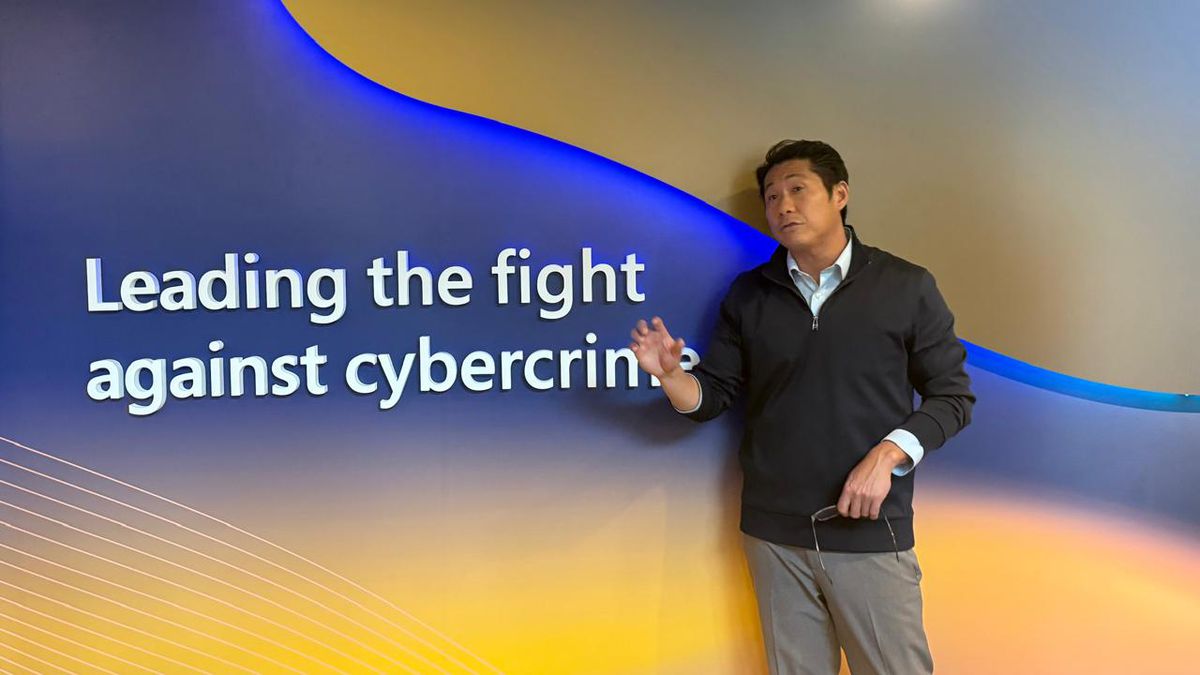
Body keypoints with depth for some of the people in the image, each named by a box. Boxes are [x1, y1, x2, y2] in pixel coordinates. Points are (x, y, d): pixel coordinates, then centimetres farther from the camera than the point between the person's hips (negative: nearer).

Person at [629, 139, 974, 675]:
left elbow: (953, 396, 0)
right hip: (774, 531, 3)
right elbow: (711, 395, 6)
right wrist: (669, 374, -16)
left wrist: (888, 454, -15)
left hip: (870, 530, -2)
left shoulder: (906, 287, -3)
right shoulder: (749, 295, 5)